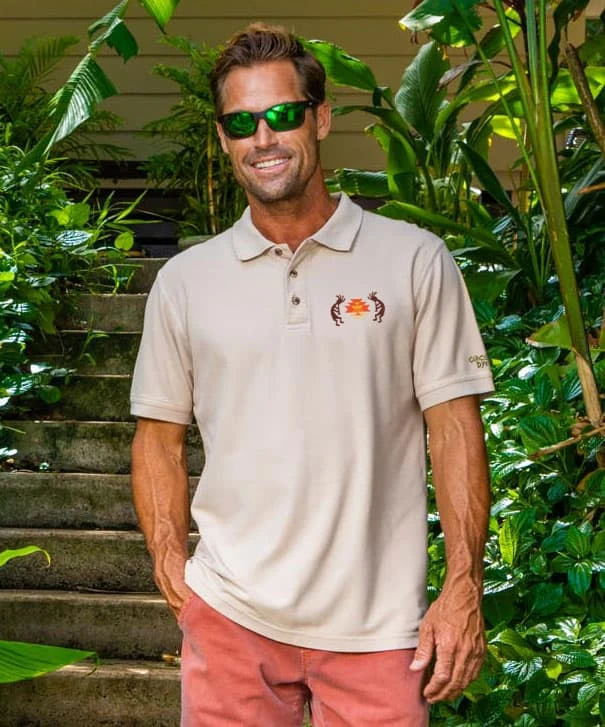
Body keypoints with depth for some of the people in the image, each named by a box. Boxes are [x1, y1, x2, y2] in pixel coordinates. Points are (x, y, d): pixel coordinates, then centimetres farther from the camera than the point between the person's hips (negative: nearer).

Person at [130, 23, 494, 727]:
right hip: (230, 615, 2)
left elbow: (454, 428, -1)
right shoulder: (184, 280, 7)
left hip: (377, 622, -1)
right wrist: (172, 570, 0)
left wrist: (463, 588, -7)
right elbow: (159, 438, 12)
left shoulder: (416, 261, 0)